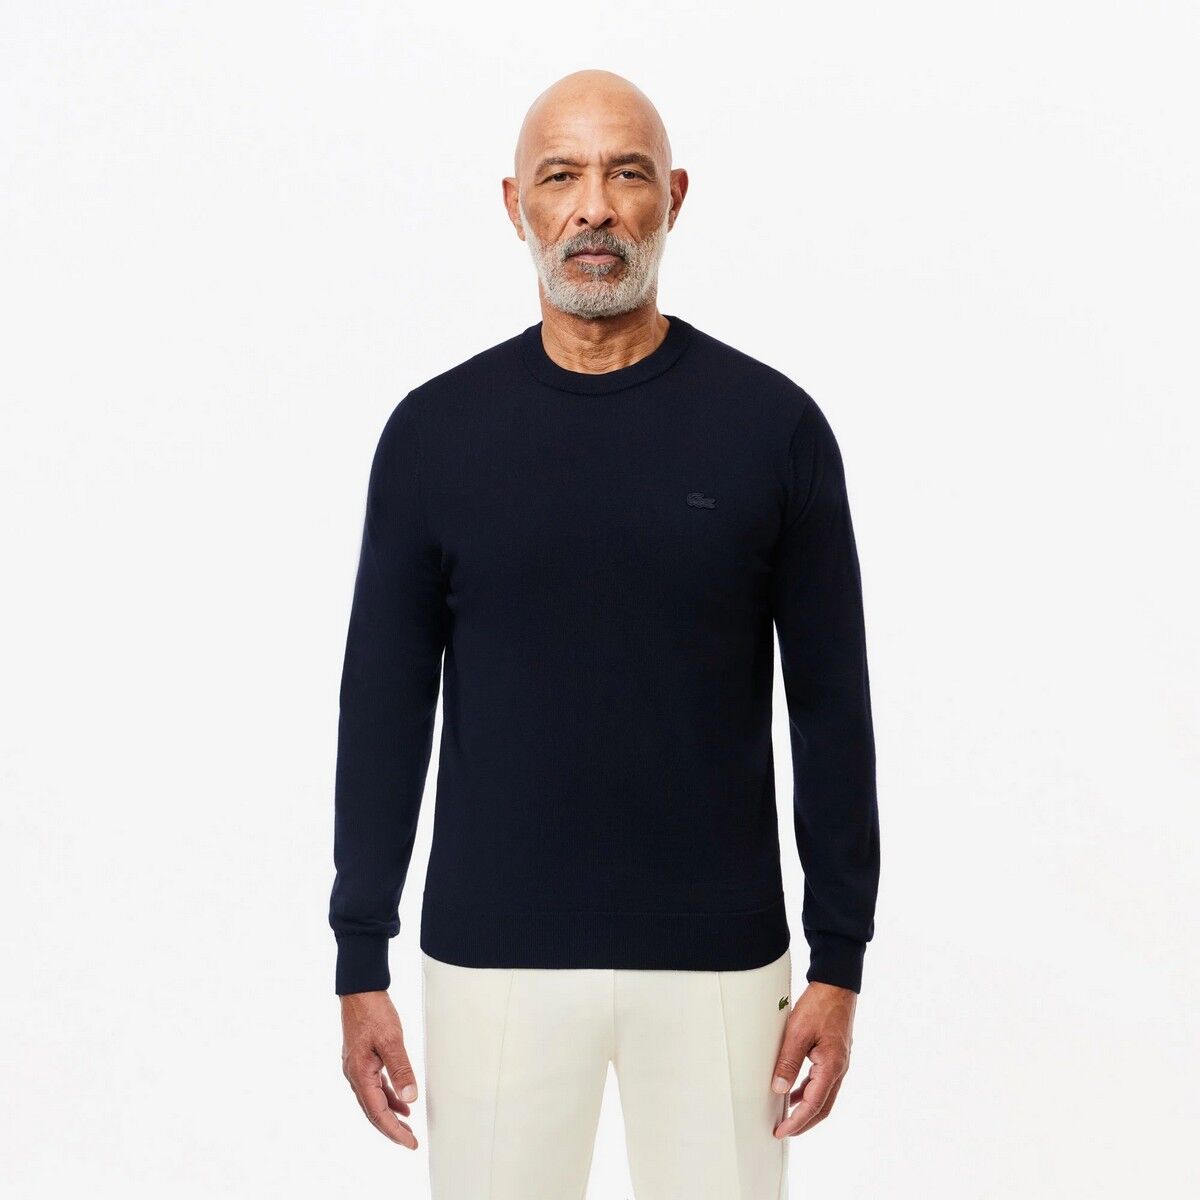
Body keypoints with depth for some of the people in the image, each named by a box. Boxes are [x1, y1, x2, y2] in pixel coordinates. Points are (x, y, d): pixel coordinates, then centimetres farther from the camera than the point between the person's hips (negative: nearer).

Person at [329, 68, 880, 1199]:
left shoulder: (772, 424, -3)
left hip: (718, 956, 0)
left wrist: (838, 963, -2)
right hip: (493, 954, 1)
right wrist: (360, 966, 1)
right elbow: (383, 707, 3)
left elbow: (831, 705, 0)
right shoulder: (434, 429, -1)